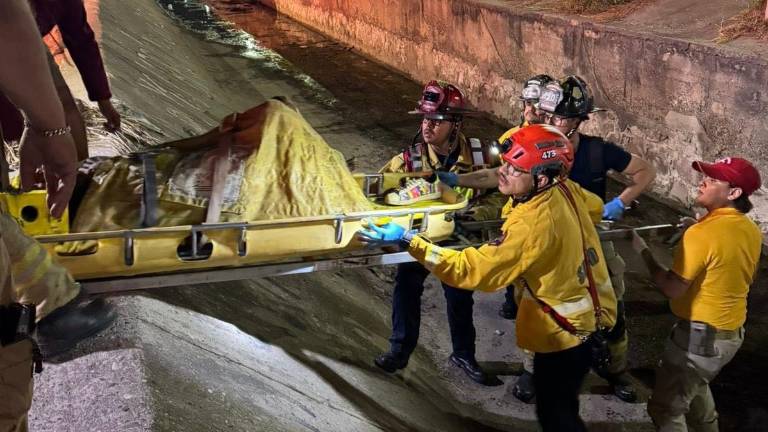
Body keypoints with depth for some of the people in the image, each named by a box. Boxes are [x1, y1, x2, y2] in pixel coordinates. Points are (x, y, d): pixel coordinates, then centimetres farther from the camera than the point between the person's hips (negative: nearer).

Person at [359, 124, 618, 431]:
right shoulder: (565, 188, -9)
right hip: (590, 310, 9)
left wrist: (408, 240, -35)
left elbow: (471, 269, -34)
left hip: (568, 328, -9)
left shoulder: (530, 224, -34)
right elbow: (595, 208, 15)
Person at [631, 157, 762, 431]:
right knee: (695, 385, 33)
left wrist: (644, 251, -12)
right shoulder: (751, 231, 1)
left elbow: (671, 289, -23)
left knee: (665, 409, 3)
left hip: (700, 335, -9)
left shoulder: (702, 233, -25)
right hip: (733, 331, 9)